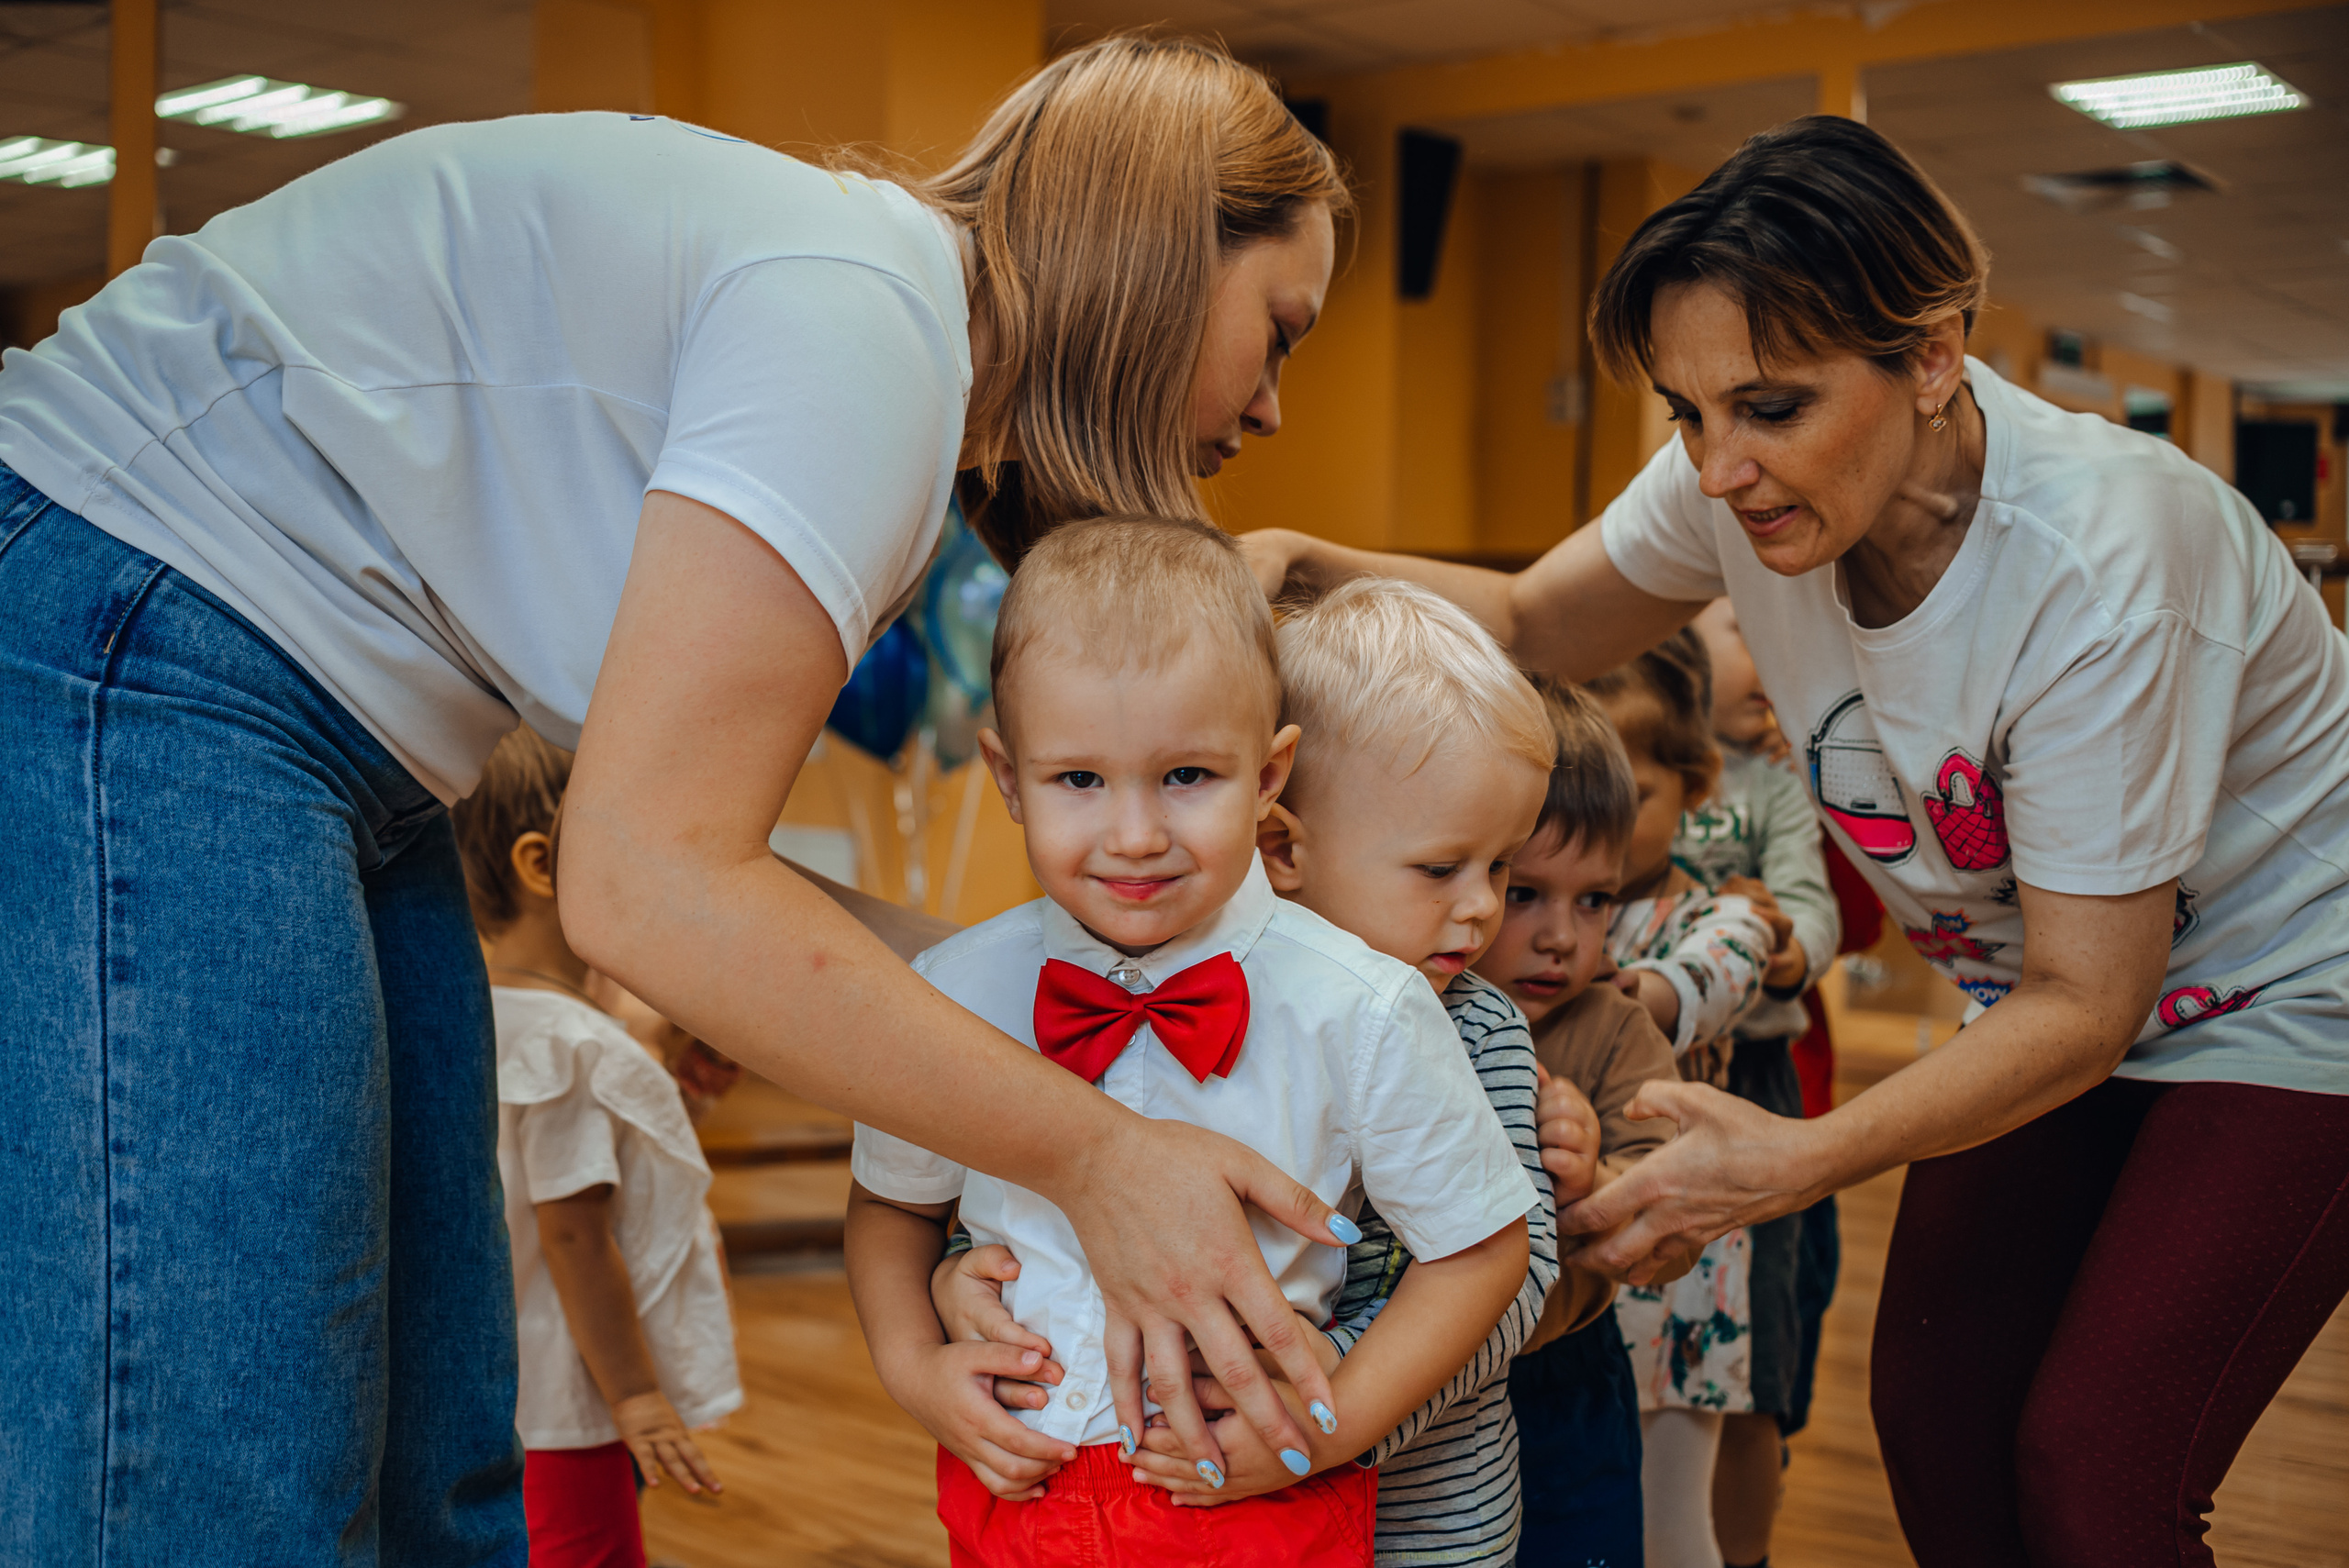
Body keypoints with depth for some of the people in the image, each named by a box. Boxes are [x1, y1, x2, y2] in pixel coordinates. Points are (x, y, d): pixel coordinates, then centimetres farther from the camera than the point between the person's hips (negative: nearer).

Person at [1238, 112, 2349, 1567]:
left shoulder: (2098, 565, -35)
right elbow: (1534, 623, -1)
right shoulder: (1746, 481, -17)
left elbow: (2085, 1008, -27)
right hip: (2067, 984, 6)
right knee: (1936, 1411, 0)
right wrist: (1310, 567, -20)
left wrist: (1801, 1161, -39)